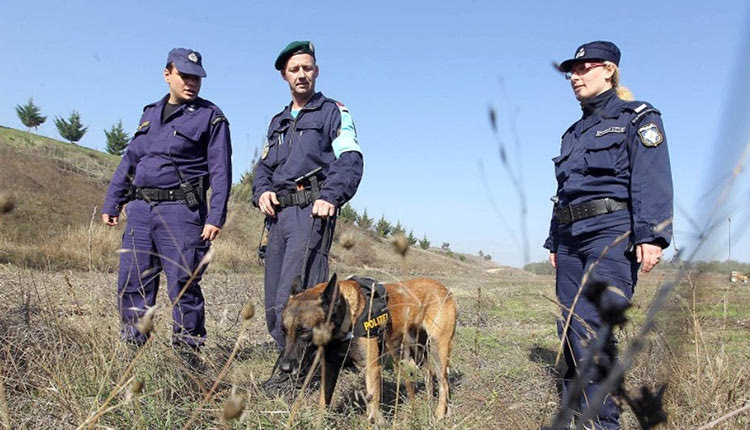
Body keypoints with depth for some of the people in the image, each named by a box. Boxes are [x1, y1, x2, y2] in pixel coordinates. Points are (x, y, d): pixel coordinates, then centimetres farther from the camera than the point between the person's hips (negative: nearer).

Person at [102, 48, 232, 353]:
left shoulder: (210, 117, 0)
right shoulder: (150, 113, 19)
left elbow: (220, 170, -6)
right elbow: (130, 160, 22)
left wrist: (216, 216, -15)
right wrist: (111, 203, 19)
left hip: (181, 211, -6)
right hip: (140, 210, 6)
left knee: (183, 286, -3)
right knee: (131, 283, 8)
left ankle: (188, 350, 7)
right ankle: (132, 348, 20)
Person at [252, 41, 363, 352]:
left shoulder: (334, 112, 7)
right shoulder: (278, 122, 27)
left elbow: (350, 159, -6)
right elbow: (264, 166, 25)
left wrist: (330, 197, -20)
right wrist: (262, 192, 3)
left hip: (311, 211, -7)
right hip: (278, 213, 7)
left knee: (293, 298, -17)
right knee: (274, 301, 7)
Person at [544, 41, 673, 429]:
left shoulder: (636, 118, 3)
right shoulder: (575, 132, 24)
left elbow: (652, 181, -10)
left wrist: (651, 235, -21)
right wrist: (554, 242, 20)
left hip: (612, 232, -7)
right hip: (571, 237, 7)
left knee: (594, 328, -16)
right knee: (571, 329, 5)